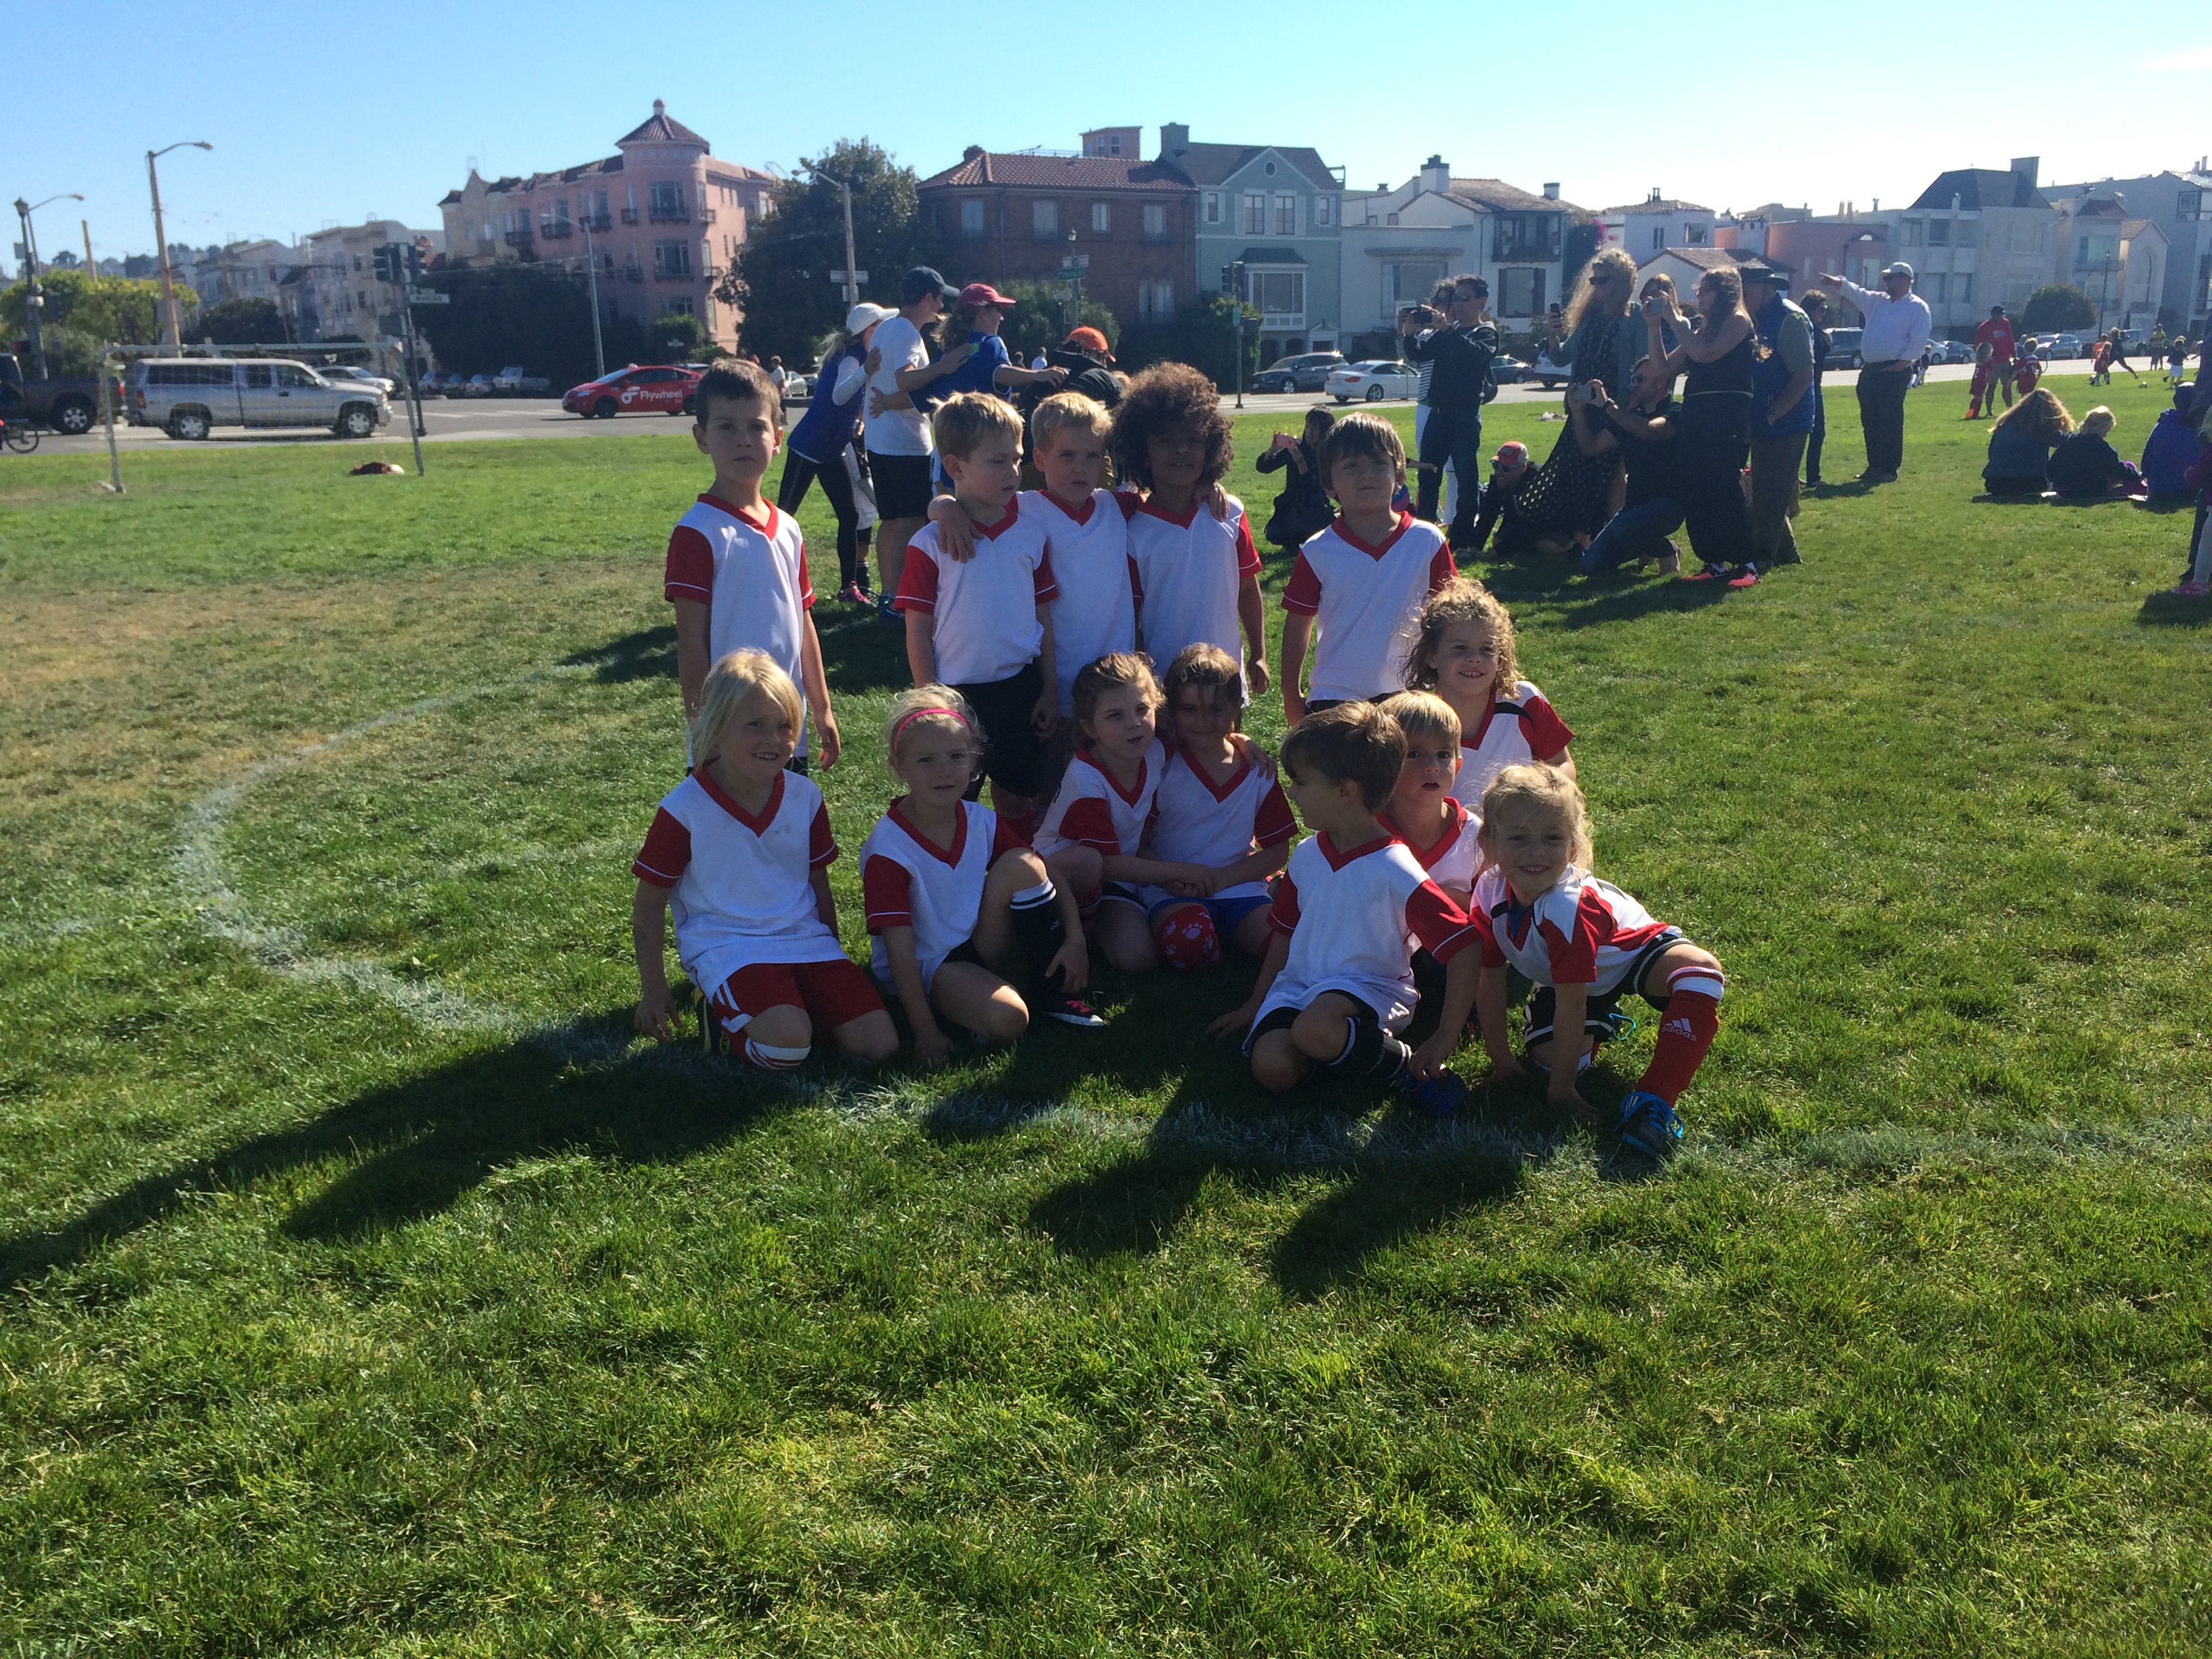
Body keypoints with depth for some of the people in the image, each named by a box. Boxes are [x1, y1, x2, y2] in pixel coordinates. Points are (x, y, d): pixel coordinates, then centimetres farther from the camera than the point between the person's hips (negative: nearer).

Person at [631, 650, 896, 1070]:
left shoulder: (805, 797, 4)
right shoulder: (683, 809, -8)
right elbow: (649, 905, 1)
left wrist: (835, 970, 19)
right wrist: (653, 989, 2)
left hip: (805, 939, 4)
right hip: (726, 947, -4)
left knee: (879, 1045, -13)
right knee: (786, 1044, -31)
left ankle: (798, 1001, 10)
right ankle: (724, 1012, 0)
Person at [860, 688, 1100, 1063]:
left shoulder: (983, 822, -5)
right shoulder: (887, 850, -21)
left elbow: (1052, 877, 0)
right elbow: (900, 949, -21)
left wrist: (1075, 938, -15)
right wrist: (925, 1032, -22)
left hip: (981, 944, 6)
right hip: (926, 964, -6)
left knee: (1022, 864, -18)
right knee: (1006, 1019, -34)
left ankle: (1054, 992, -8)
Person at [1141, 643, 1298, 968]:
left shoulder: (1257, 769, 6)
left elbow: (1277, 850, 9)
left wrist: (1224, 877, -8)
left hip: (1238, 887, 2)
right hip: (1171, 893, -1)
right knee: (1189, 944, -33)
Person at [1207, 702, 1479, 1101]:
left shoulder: (1396, 870, -16)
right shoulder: (1307, 855, 5)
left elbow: (1463, 951, -18)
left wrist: (1445, 1039, -20)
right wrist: (1255, 1006, 19)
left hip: (1370, 988, -5)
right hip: (1300, 984, 5)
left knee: (1314, 1027, -38)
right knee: (1271, 1068, -24)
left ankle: (1405, 1064, -13)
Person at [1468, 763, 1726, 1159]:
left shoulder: (1569, 908, -40)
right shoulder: (1489, 893, -24)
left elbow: (1570, 1003, -35)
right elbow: (1489, 981, -13)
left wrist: (1562, 1088, -30)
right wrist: (1501, 1060, -10)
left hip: (1629, 950, -5)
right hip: (1563, 976, 5)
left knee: (1700, 971, -35)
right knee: (1544, 1055, -13)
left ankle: (1653, 1101, -37)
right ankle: (1599, 1023, 22)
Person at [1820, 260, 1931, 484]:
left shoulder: (1917, 307, -3)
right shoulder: (1877, 301, 18)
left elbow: (1919, 339, -10)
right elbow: (1857, 293, 8)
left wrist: (1902, 363, -18)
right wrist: (1840, 282, -10)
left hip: (1894, 371, -7)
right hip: (1869, 370, 7)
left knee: (1891, 421, -6)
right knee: (1869, 420, 9)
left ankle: (1890, 470, -2)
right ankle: (1874, 466, 17)